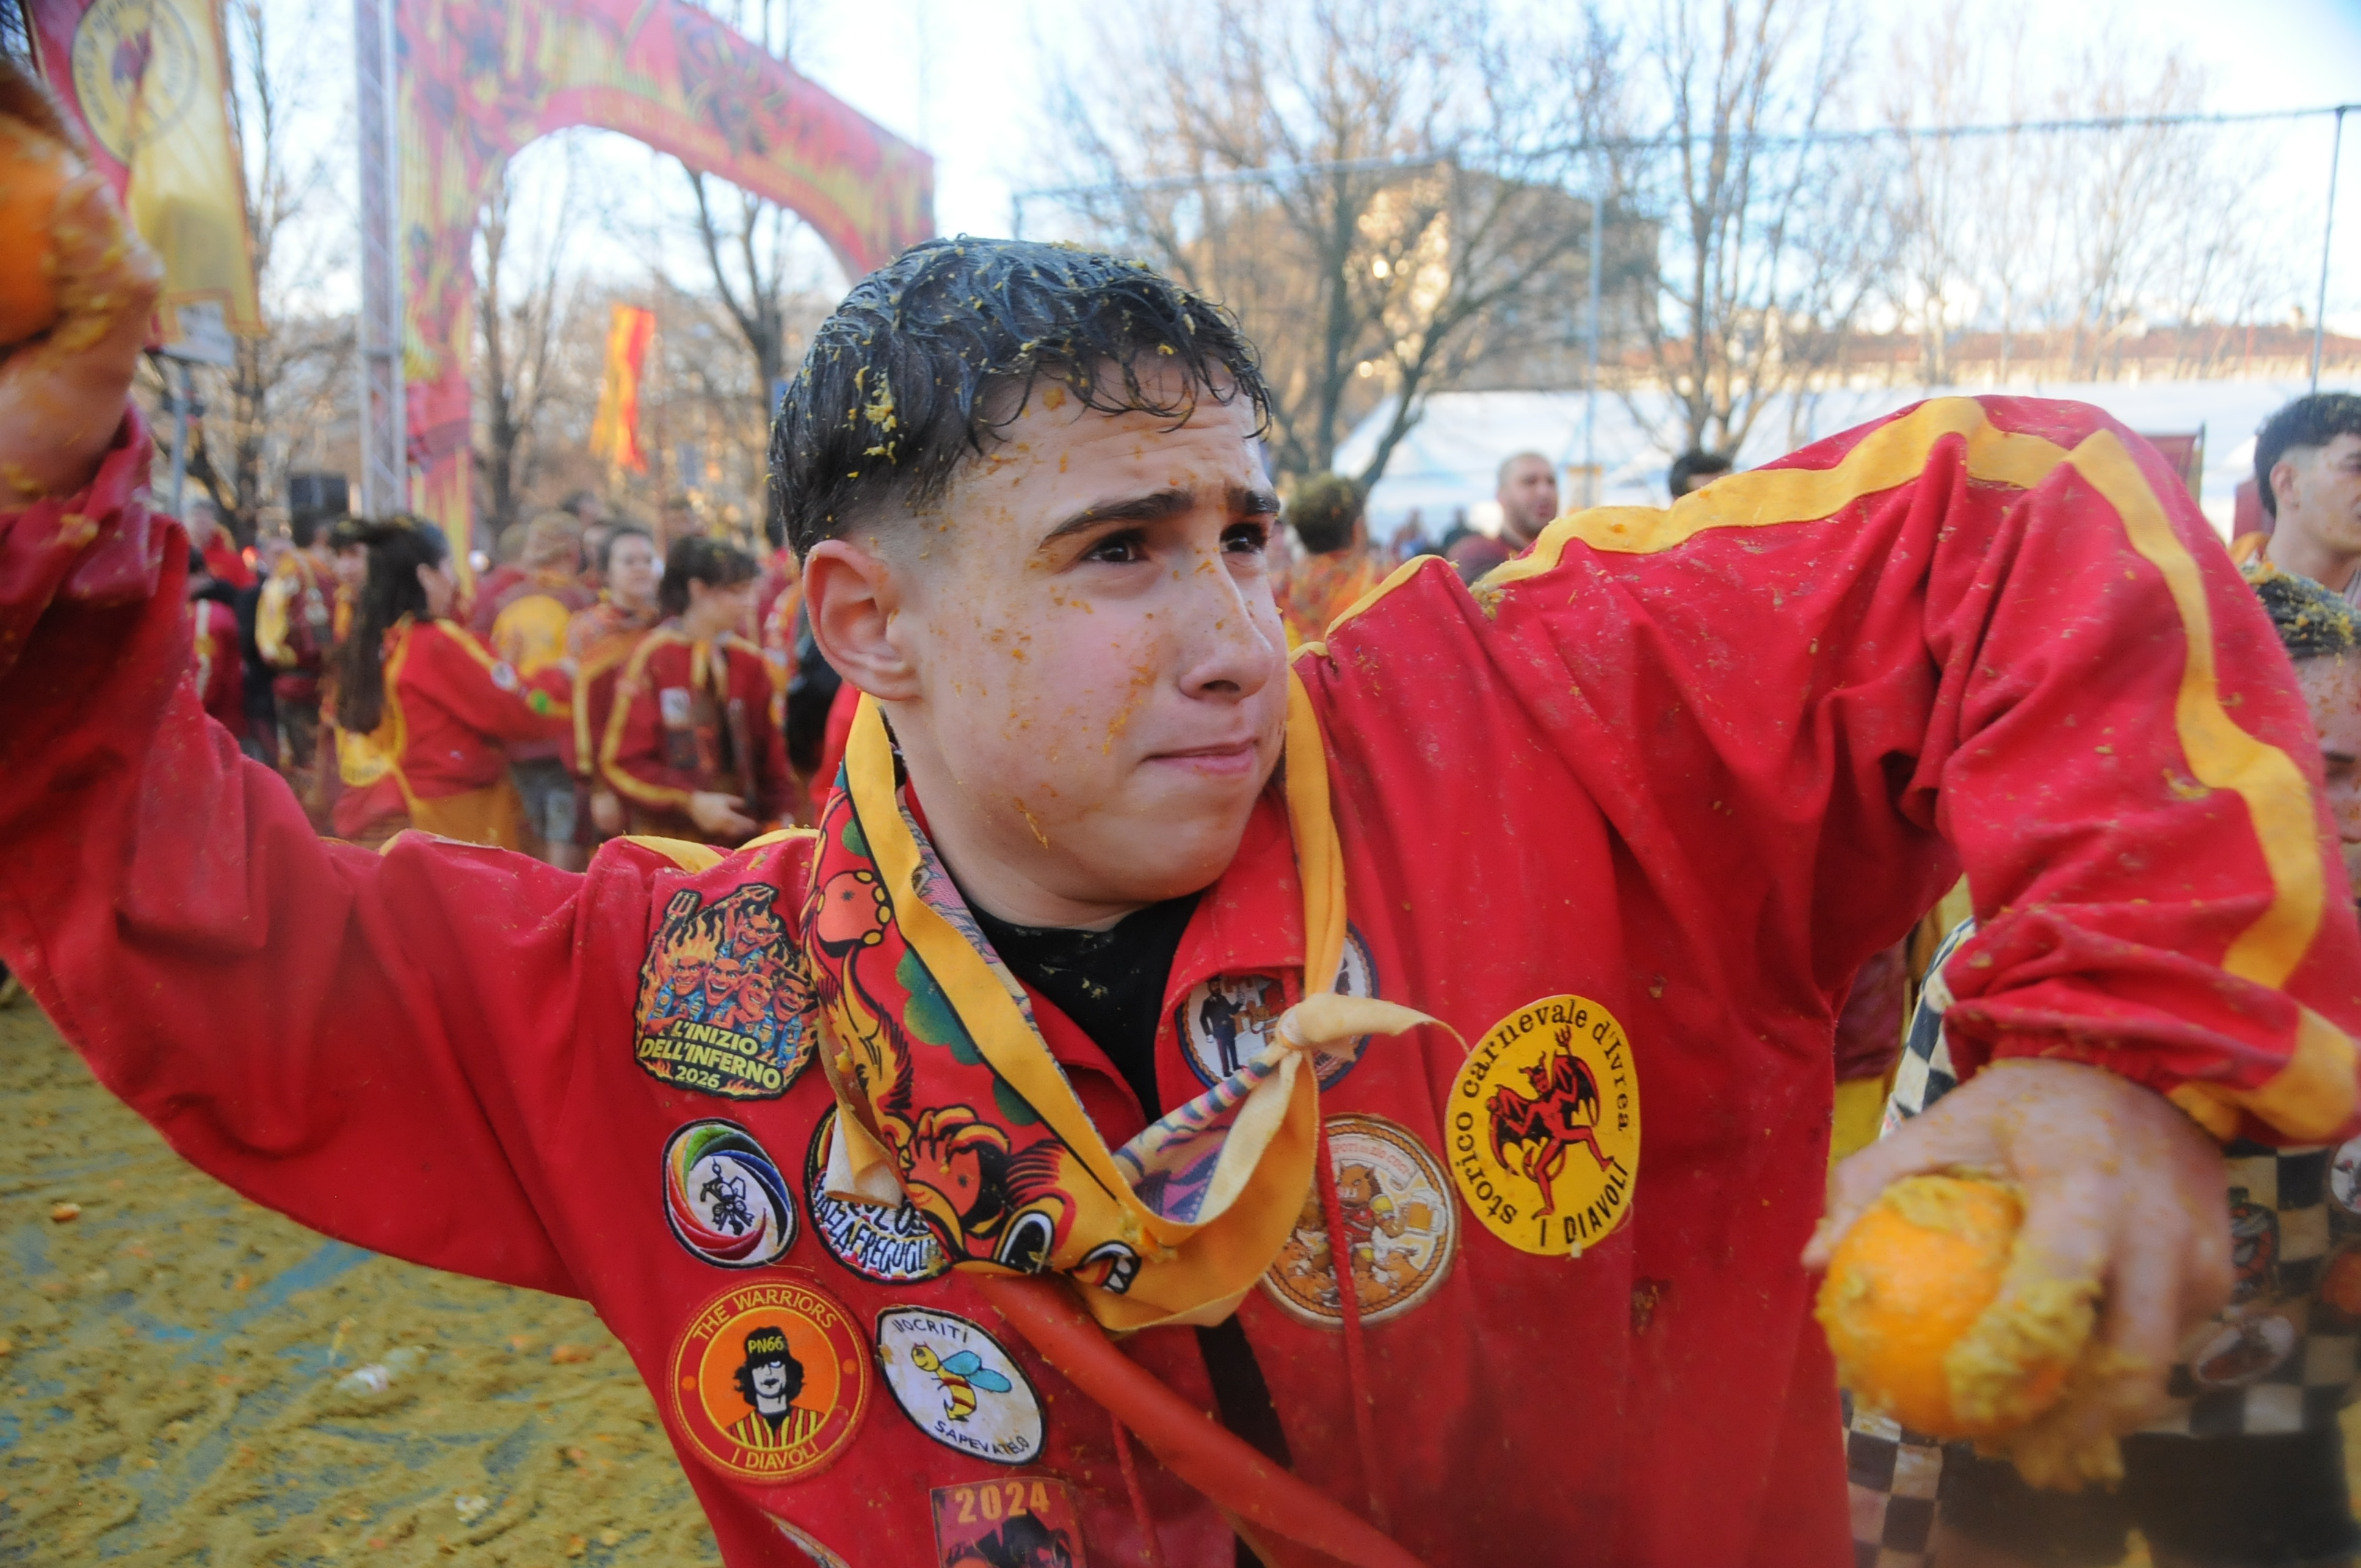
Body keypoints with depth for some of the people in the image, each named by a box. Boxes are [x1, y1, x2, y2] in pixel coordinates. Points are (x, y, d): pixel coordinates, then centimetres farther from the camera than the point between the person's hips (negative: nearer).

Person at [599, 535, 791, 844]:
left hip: (741, 840, 4)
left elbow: (771, 753, 12)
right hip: (668, 842, -3)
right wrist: (691, 802, -13)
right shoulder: (653, 657, -3)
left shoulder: (751, 661, 9)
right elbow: (619, 761, -5)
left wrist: (781, 816, -2)